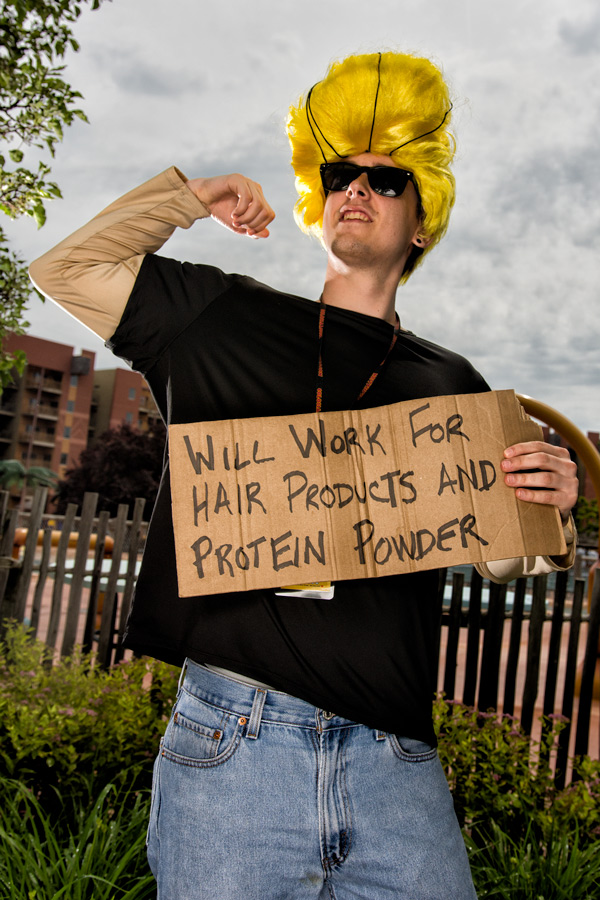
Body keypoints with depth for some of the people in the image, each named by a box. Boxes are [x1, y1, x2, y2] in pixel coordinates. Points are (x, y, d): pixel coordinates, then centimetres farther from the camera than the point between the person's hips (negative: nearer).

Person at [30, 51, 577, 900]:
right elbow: (63, 270, 14)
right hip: (233, 737, -1)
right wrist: (187, 194, 11)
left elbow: (500, 558, 16)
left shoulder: (450, 384, 12)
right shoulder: (223, 317, 11)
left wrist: (550, 512, -6)